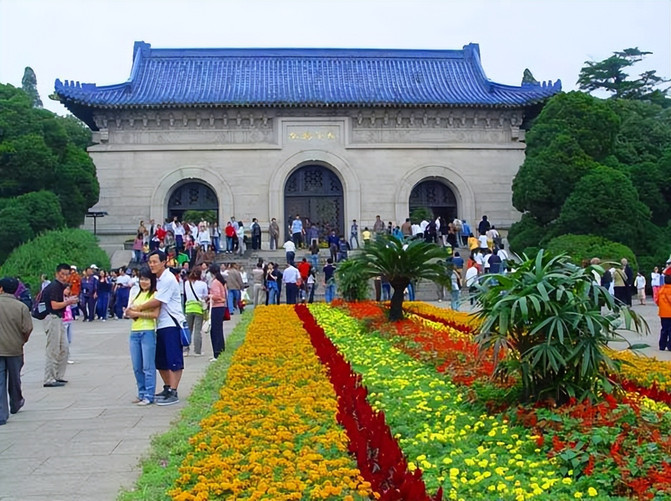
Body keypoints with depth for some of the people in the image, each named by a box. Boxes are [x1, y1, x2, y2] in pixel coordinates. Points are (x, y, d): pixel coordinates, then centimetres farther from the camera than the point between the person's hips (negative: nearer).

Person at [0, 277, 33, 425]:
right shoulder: (21, 307, -10)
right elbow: (28, 329, -12)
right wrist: (23, 340, 8)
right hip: (15, 348, 1)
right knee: (14, 378, 20)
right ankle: (15, 405, 40)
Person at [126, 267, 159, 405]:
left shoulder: (155, 294, -4)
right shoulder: (136, 293, 17)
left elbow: (155, 314, -14)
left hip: (148, 332, -6)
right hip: (134, 332, 6)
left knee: (148, 366, -3)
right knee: (137, 367, 10)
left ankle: (149, 396, 2)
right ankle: (142, 393, 21)